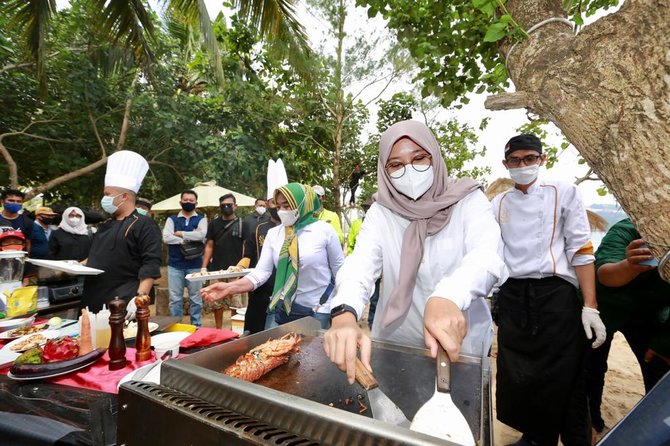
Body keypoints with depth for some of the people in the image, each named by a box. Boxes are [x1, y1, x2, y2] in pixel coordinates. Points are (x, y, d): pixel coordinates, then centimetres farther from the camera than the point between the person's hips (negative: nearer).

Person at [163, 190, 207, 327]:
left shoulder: (201, 219, 5)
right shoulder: (172, 219, 7)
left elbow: (201, 235, -16)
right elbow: (166, 237, -9)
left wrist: (180, 233, -9)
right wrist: (189, 238, -11)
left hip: (195, 265, -1)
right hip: (175, 265, 1)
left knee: (196, 299, 8)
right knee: (175, 299, 7)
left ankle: (196, 326, 20)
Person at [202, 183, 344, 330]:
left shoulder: (324, 230, -10)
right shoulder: (273, 233, -1)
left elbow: (341, 272, -2)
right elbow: (261, 272, -5)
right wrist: (230, 287, -20)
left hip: (317, 312, -2)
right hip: (282, 309, 3)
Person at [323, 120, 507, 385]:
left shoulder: (468, 200, -9)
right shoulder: (381, 212, -4)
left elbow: (486, 254, -26)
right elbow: (361, 263, -20)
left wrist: (447, 297, -47)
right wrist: (345, 312, -41)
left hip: (460, 342, -1)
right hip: (395, 340, 2)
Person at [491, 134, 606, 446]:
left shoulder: (563, 192, 3)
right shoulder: (498, 204, 11)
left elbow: (581, 251, -2)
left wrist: (590, 307, -8)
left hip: (556, 294, -3)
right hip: (512, 297, 3)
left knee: (563, 377, 2)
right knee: (517, 375, 11)